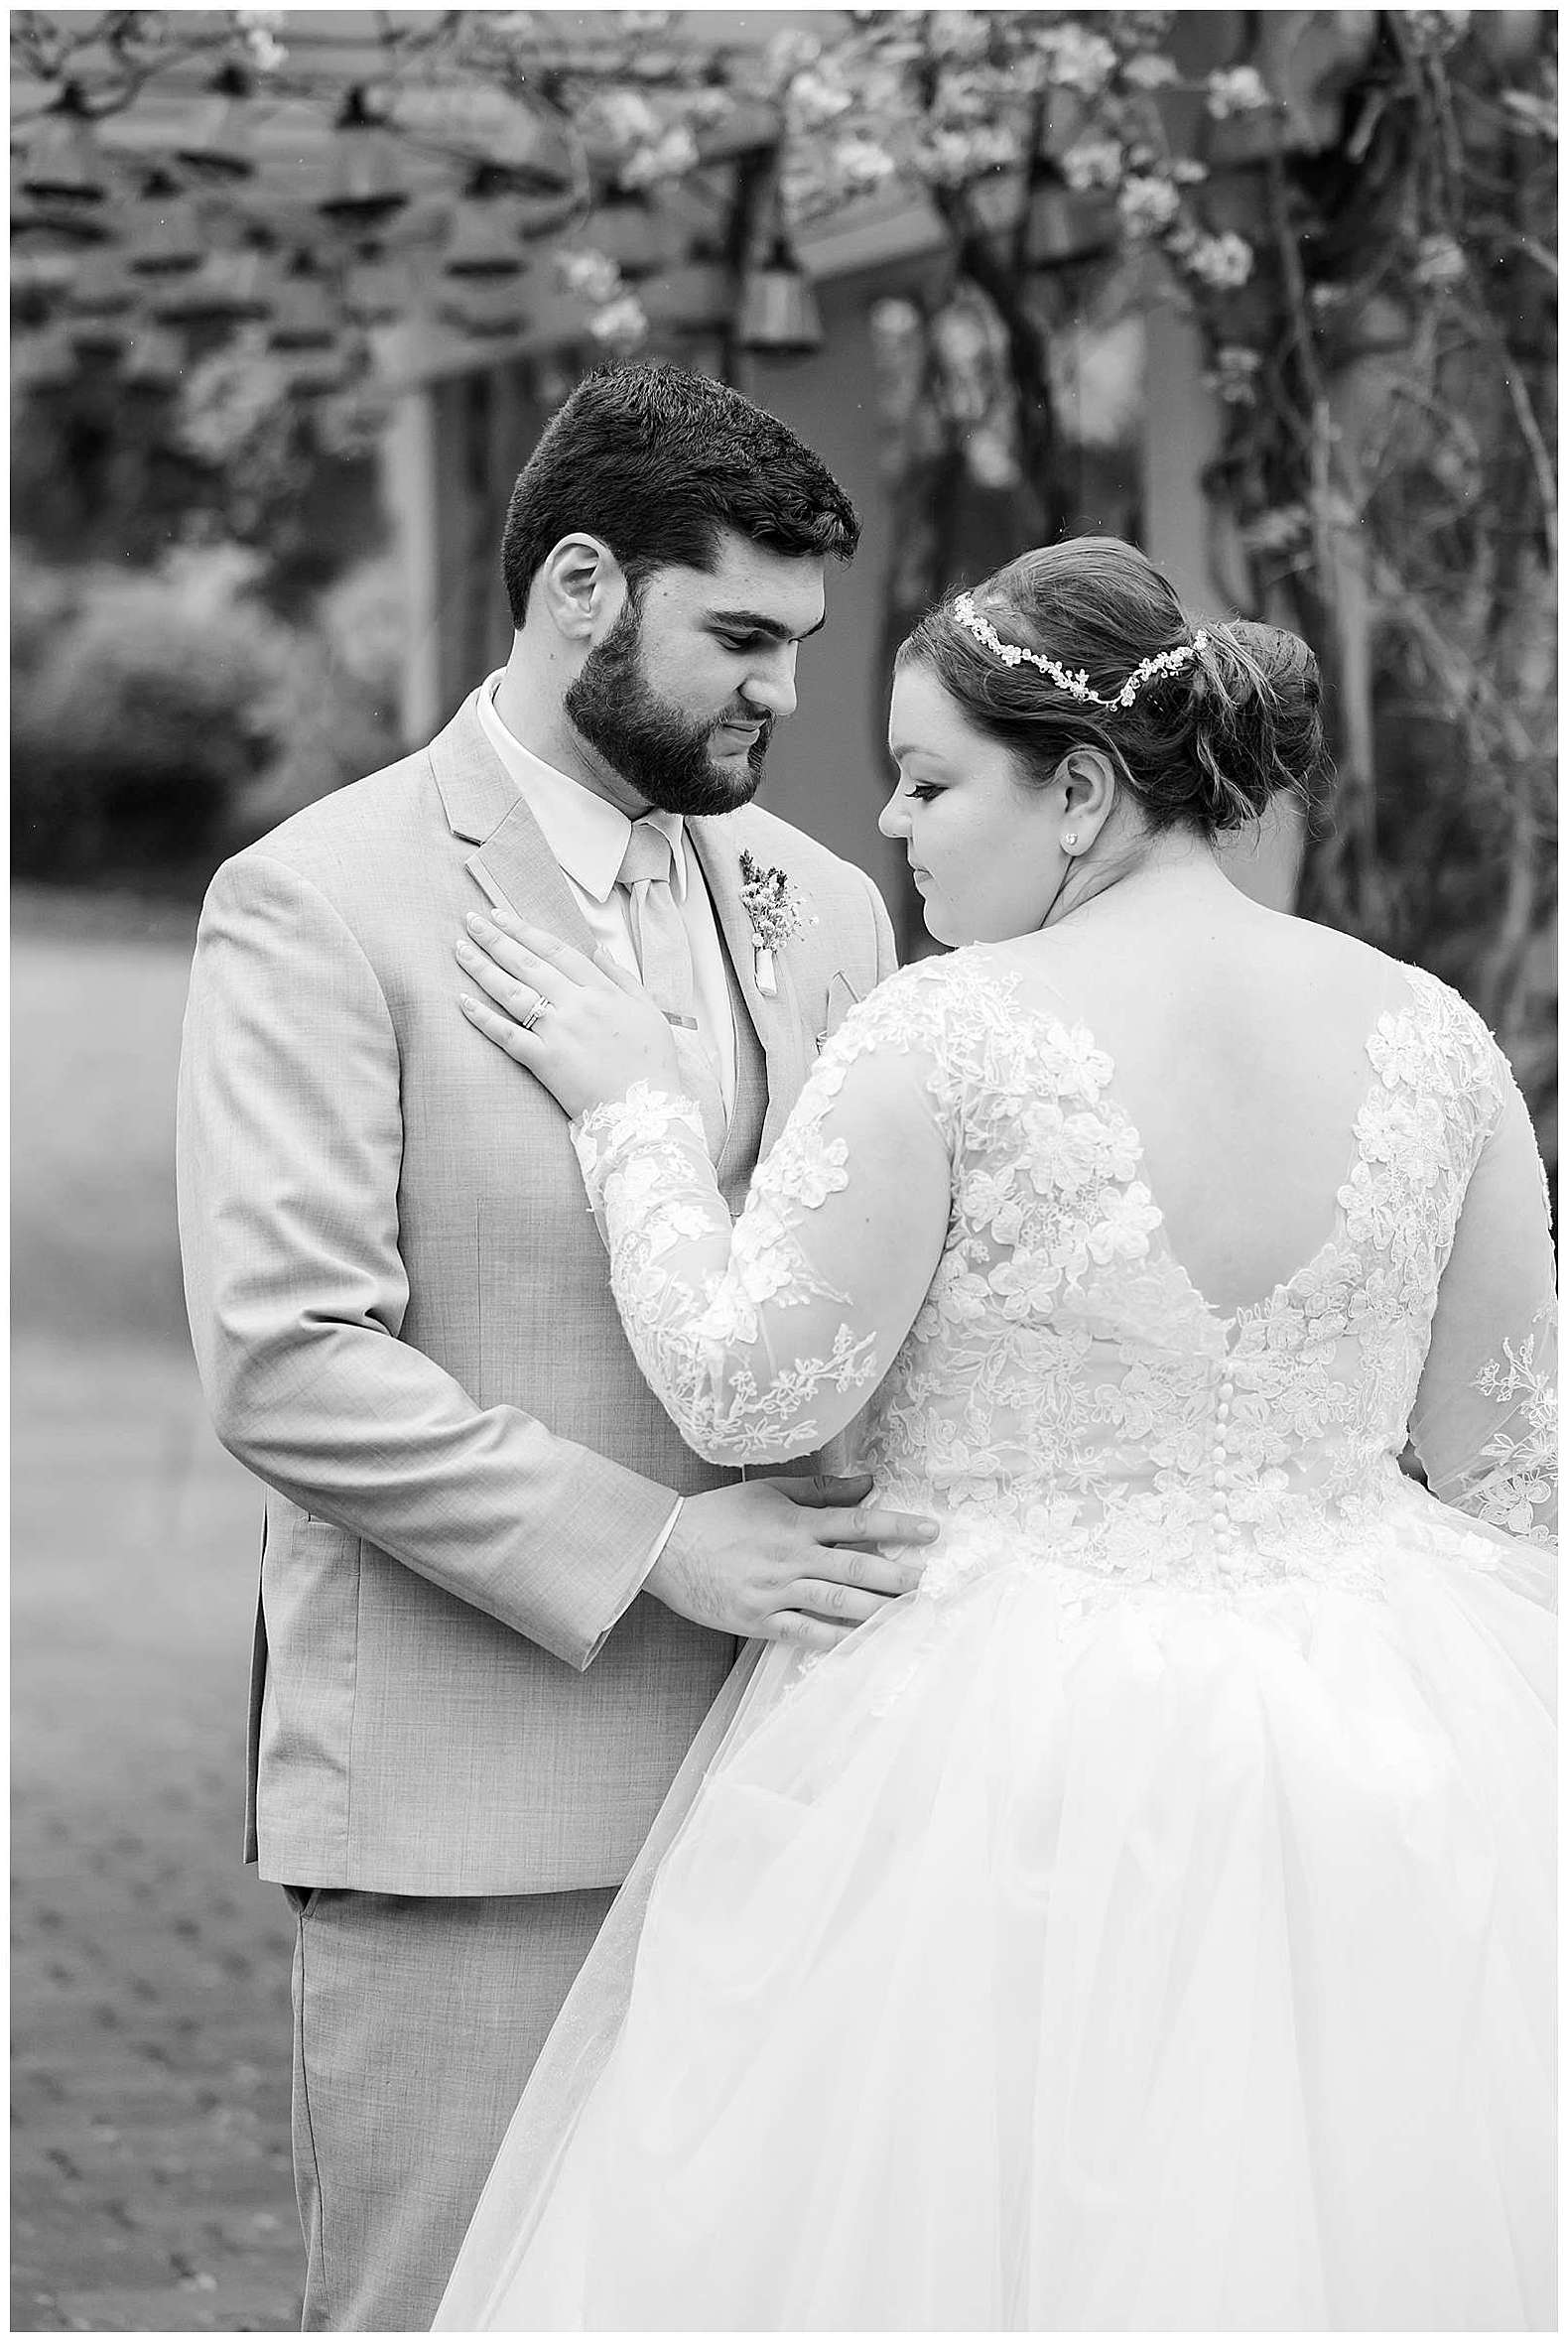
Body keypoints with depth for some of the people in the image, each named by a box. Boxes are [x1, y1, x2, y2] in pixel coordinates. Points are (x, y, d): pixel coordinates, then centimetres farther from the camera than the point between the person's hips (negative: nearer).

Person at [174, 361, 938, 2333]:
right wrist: (653, 1542, -17)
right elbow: (281, 1359, -14)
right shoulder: (320, 904, -6)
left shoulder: (820, 908, 13)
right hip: (464, 1795, -5)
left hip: (775, 1781, 5)